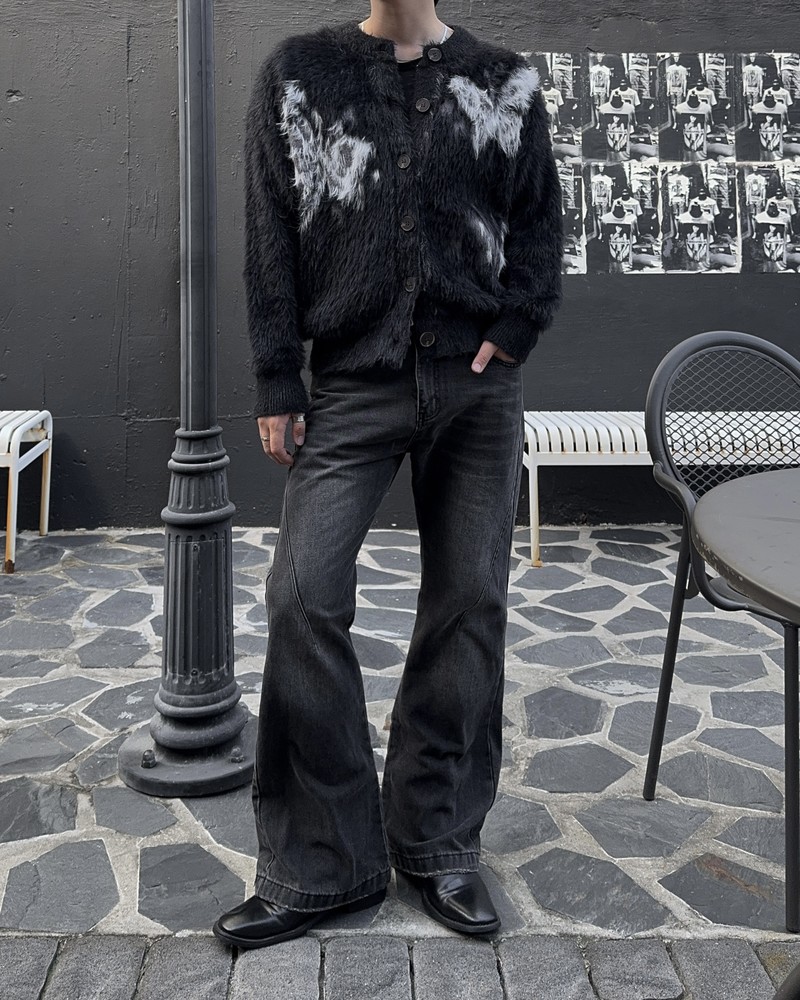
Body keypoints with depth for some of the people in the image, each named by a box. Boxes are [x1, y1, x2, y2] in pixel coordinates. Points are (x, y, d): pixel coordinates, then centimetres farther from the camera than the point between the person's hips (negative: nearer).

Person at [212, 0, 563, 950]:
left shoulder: (506, 82, 11)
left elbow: (540, 223, 11)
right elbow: (269, 239, 3)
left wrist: (510, 334, -4)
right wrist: (277, 385, -2)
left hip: (477, 387, 1)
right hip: (352, 383, -1)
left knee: (469, 604, 3)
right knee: (303, 599, -9)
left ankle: (438, 843, 18)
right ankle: (323, 862, 5)